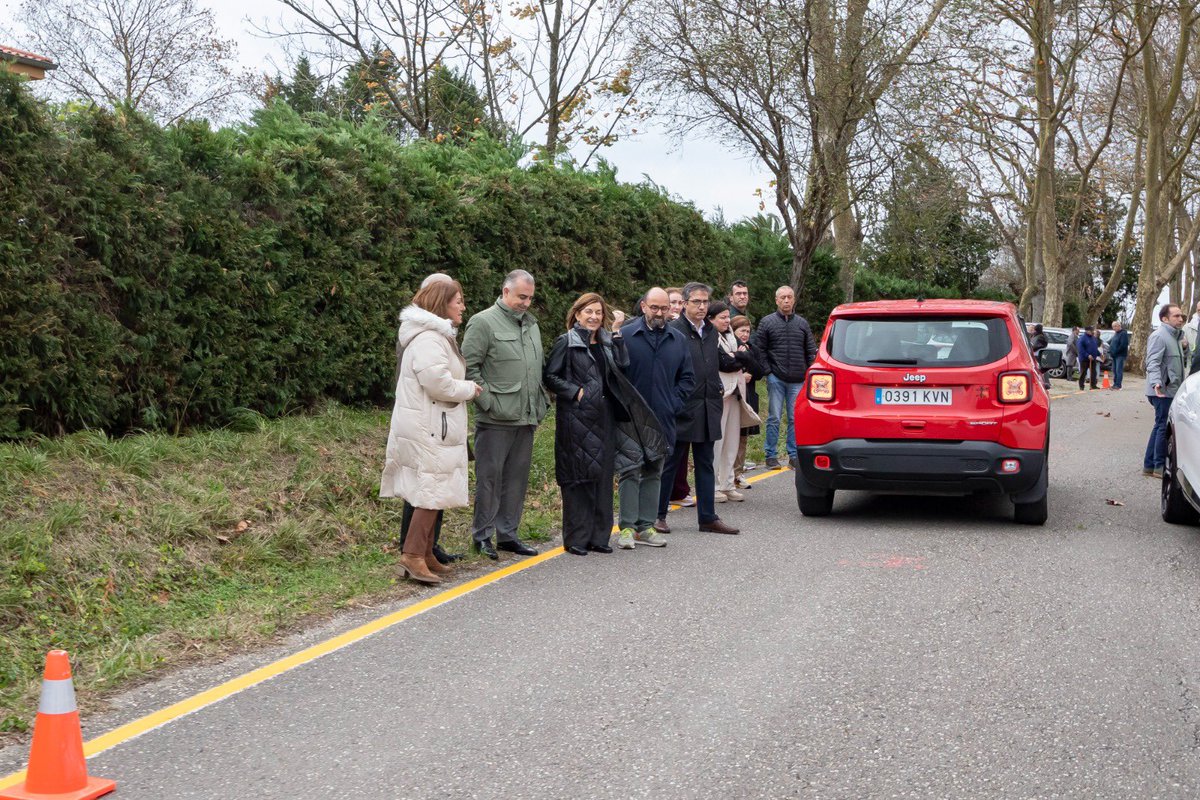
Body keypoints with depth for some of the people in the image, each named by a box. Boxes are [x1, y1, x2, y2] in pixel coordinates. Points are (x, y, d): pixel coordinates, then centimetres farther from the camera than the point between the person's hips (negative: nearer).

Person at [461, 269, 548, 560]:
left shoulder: (531, 324, 18)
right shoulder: (484, 322, -6)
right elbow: (468, 367, -11)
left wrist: (541, 404, 16)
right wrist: (489, 401, -15)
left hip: (526, 417, 7)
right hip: (495, 419, -7)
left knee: (517, 478, 11)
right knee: (490, 477, -1)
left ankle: (508, 534, 20)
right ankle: (482, 536, 8)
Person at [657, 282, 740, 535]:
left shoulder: (711, 332, 14)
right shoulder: (673, 331, -10)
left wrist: (717, 394, 15)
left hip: (707, 410, 7)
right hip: (681, 410, -7)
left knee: (705, 465, 11)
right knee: (670, 463, 2)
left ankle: (708, 517, 16)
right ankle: (658, 515, 12)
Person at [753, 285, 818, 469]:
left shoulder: (802, 323, 10)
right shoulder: (767, 322, 2)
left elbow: (811, 351, 13)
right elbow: (760, 349, 2)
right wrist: (768, 371, -4)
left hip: (798, 381, 2)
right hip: (776, 379, -2)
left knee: (795, 419, 5)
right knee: (774, 418, 1)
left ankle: (794, 455, 13)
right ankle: (771, 455, 9)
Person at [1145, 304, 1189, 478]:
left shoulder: (1176, 336, 17)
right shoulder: (1159, 336, -14)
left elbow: (1182, 363, 25)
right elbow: (1153, 363, -23)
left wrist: (1184, 348, 6)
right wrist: (1156, 382, -38)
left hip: (1171, 390, 10)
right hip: (1163, 391, -10)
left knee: (1160, 427, 13)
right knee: (1164, 427, -5)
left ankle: (1149, 465, 19)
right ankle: (1160, 466, 2)